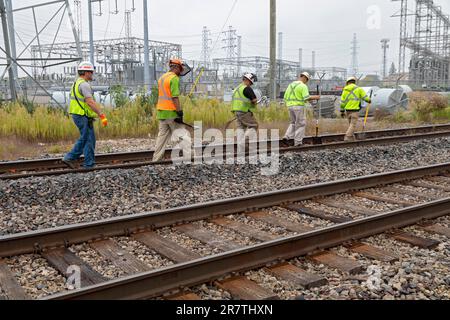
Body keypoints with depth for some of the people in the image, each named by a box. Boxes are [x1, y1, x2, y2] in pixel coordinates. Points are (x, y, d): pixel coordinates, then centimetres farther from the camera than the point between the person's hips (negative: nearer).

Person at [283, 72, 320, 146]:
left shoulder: (291, 85, 14)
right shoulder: (303, 86, -10)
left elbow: (286, 97, 14)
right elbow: (307, 98, -19)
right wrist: (315, 97, -5)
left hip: (290, 106, 7)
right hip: (299, 107, -7)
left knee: (294, 123, 20)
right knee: (300, 124, 4)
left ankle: (287, 137, 3)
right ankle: (298, 142, 5)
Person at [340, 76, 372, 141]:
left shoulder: (345, 90, 7)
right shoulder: (358, 89, -2)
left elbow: (342, 102, 6)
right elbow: (366, 97, -3)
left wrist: (342, 111, 13)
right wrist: (369, 100, 19)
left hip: (347, 110, 5)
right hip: (355, 110, -4)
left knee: (351, 125, 15)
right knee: (353, 125, -4)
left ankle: (352, 139, 17)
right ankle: (347, 138, -16)